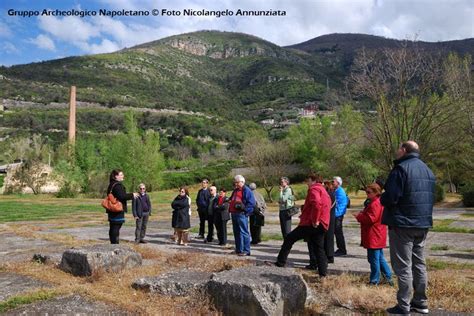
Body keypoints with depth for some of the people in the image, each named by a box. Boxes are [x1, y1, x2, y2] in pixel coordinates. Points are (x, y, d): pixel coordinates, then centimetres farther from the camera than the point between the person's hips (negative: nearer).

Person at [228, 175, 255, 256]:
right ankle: (238, 249, 24)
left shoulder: (246, 190, -9)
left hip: (241, 214, -9)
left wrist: (244, 208, -22)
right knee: (236, 232, 14)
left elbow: (251, 203, -14)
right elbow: (231, 200, 30)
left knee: (243, 232, -7)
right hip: (234, 214, 9)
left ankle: (246, 251, -2)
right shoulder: (235, 190, 19)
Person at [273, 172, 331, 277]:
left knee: (289, 239, -1)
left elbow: (316, 204, -25)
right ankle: (323, 273, 8)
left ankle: (280, 262, -1)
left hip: (310, 224, -9)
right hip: (322, 224, 9)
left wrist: (314, 220, -22)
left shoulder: (314, 189, -6)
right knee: (319, 249, 11)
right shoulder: (324, 192, 25)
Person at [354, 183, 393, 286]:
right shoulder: (379, 202, 15)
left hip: (373, 238, -10)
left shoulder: (374, 204, -19)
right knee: (380, 258, 18)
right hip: (378, 237, 10)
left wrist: (359, 217, -12)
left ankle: (374, 281, 8)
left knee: (374, 259, -1)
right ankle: (388, 276, 23)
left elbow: (371, 218, -24)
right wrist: (361, 215, 8)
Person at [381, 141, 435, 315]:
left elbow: (390, 198, -21)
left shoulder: (401, 168, -15)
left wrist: (382, 199, -1)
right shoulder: (428, 170, 13)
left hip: (402, 224, -8)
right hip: (423, 224, 8)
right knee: (419, 264, 16)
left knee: (403, 266, -3)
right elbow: (430, 197, 19)